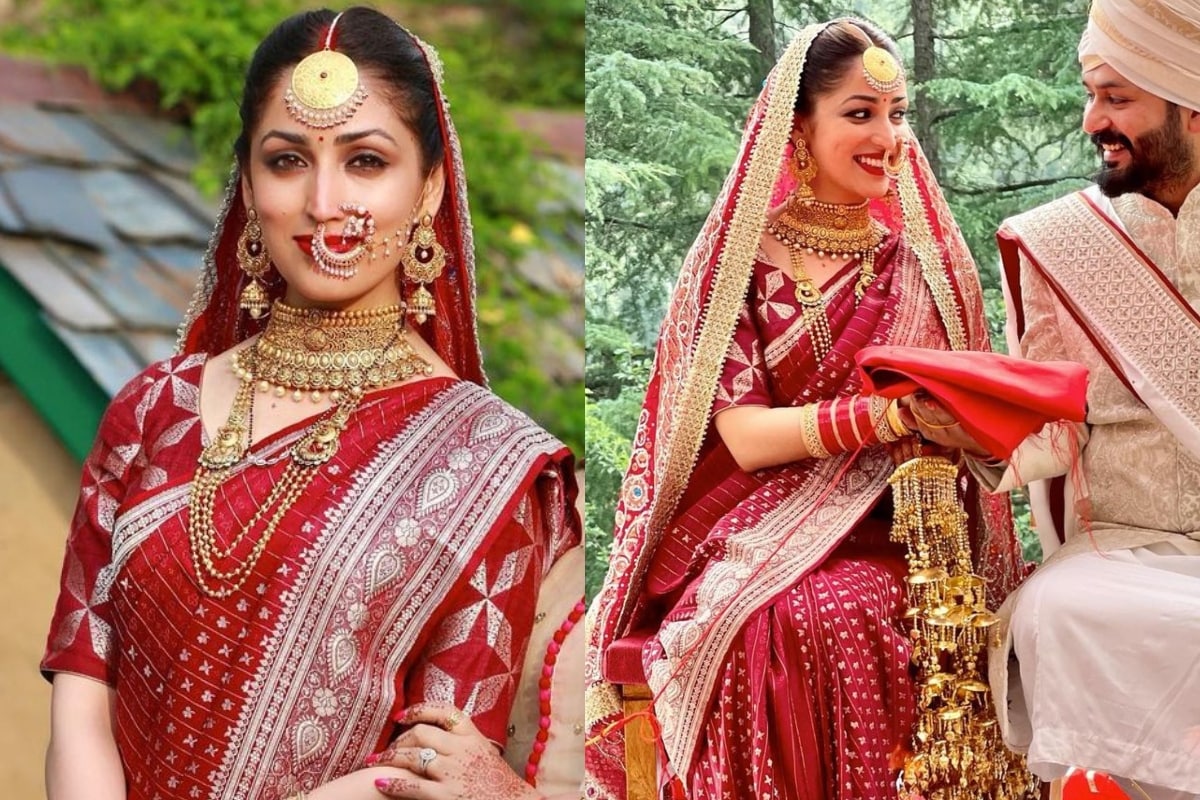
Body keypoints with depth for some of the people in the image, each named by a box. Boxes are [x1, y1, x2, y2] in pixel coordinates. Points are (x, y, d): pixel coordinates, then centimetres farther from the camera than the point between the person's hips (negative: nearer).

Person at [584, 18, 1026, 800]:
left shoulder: (926, 260, 8)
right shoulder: (735, 262, 2)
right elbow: (745, 436, -8)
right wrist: (889, 413, -22)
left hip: (883, 537, 1)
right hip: (747, 532, -1)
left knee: (847, 613, -33)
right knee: (772, 622, -34)